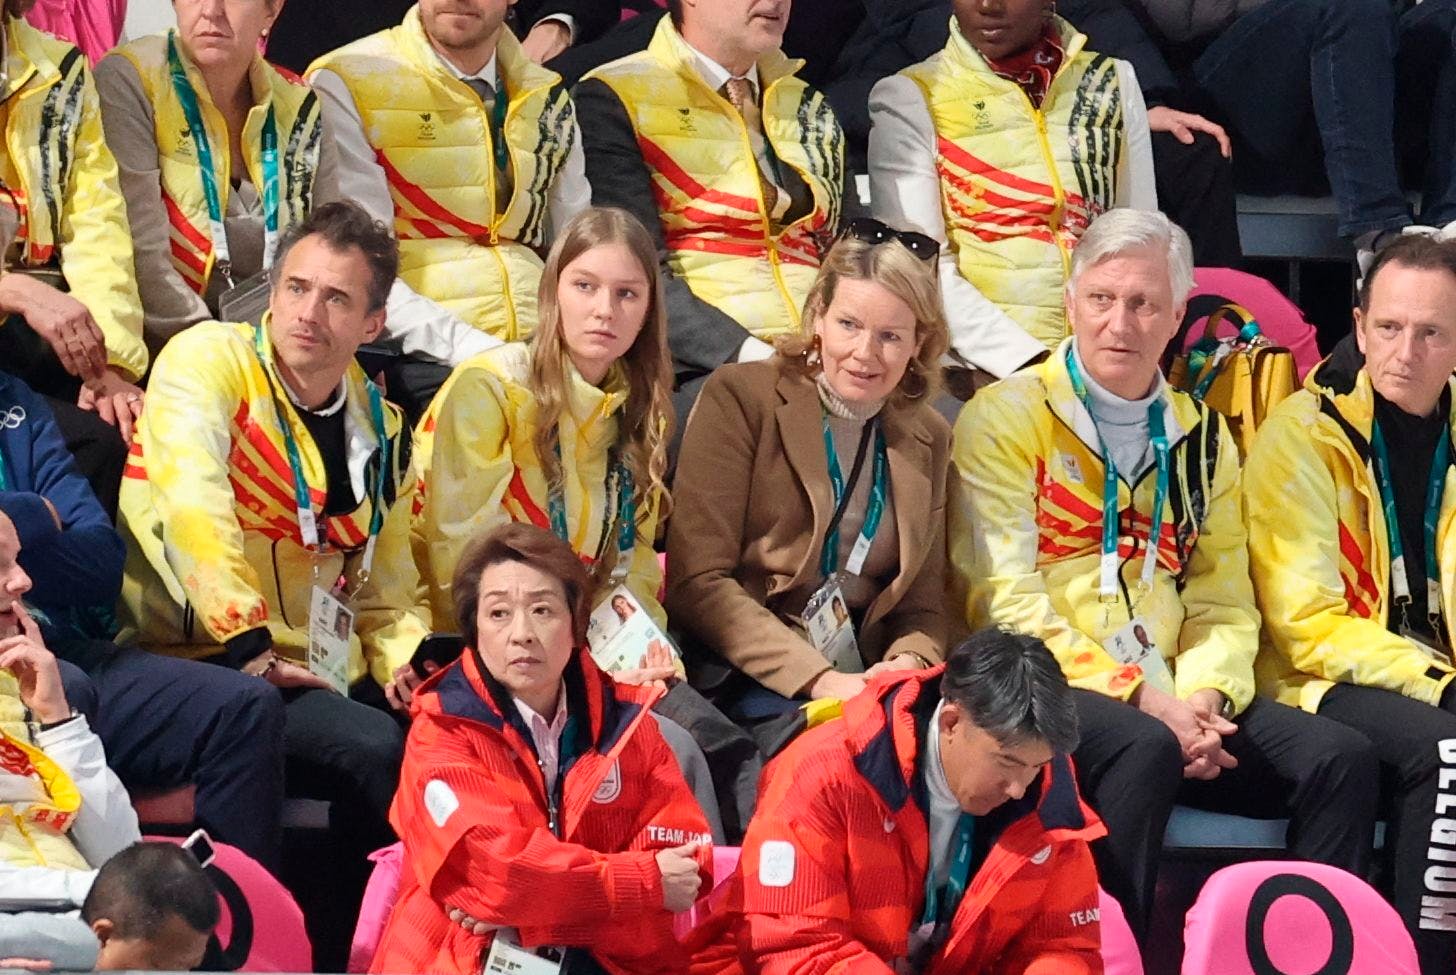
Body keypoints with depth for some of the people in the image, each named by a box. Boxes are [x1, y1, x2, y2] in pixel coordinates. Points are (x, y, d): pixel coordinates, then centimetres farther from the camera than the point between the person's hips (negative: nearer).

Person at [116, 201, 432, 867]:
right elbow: (193, 506, -21)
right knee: (375, 750, -29)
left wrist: (405, 662, -2)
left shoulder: (381, 428, 13)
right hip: (202, 663, -6)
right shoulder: (208, 359, -6)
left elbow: (387, 590, 20)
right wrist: (251, 650, -27)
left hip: (322, 675, 7)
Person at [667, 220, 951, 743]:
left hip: (862, 677, 5)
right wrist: (818, 679, -17)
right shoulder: (741, 397, -1)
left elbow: (924, 603, 16)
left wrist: (910, 662, -9)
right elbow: (698, 582, -7)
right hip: (749, 680, -5)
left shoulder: (927, 439, 15)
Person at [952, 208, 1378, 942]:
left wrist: (1204, 697, -9)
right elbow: (1005, 599, -10)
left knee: (1340, 758, -14)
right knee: (1145, 747, -36)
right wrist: (1140, 699, -17)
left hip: (1168, 701, 6)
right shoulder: (1007, 418, -1)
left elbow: (1225, 604, 14)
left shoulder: (1202, 438, 16)